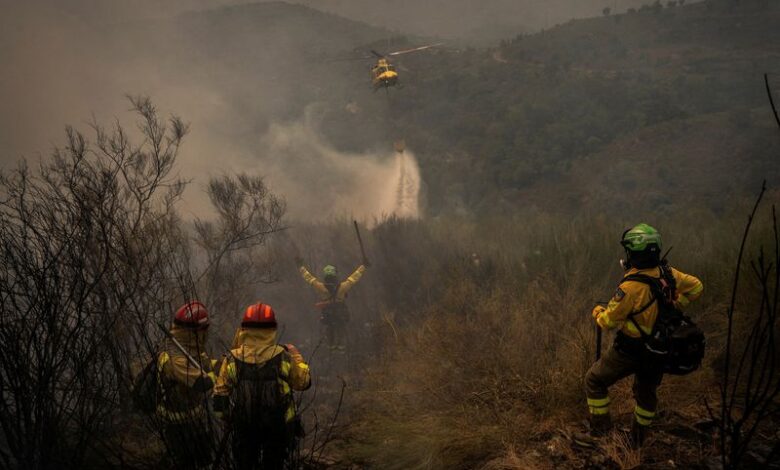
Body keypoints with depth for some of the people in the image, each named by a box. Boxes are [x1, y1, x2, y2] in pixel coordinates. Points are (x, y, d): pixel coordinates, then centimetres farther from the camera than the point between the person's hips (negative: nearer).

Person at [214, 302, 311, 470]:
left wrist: (226, 418, 11)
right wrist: (296, 356, 14)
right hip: (278, 427, -1)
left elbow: (220, 395, -7)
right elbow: (303, 382, 0)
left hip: (244, 427, 1)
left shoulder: (233, 360, -13)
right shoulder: (283, 358, -15)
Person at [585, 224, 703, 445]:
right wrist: (674, 307, 14)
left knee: (595, 380, 15)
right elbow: (696, 287, 7)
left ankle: (600, 425, 19)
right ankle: (639, 437, 43)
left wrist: (597, 312, 0)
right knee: (647, 391, 28)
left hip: (630, 351, -7)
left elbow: (609, 321, -22)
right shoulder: (667, 274, -11)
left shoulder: (631, 287, -31)